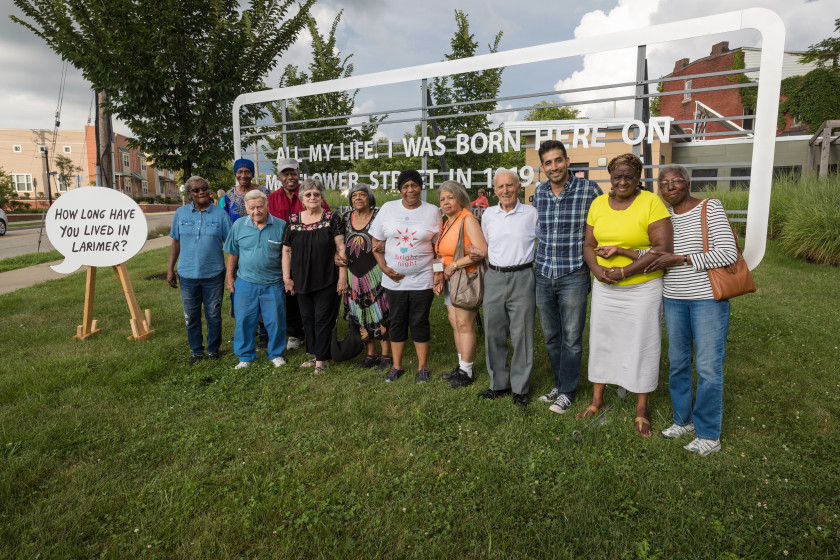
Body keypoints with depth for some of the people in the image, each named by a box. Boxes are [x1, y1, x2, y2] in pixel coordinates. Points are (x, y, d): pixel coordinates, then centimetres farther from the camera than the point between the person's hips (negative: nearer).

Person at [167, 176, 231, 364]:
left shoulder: (220, 214, -2)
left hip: (214, 273, -2)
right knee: (191, 316, 11)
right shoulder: (181, 213, 4)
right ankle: (196, 351, 27)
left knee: (213, 315, 9)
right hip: (188, 274, 2)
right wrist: (170, 269, 7)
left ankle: (213, 350, 26)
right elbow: (175, 243, 9)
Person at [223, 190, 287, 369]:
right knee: (245, 320, 8)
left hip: (273, 284, -1)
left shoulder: (281, 226, -4)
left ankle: (275, 353, 27)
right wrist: (230, 277, 9)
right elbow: (232, 253, 10)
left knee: (275, 321, 7)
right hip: (245, 282, 1)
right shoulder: (239, 225, 2)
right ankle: (245, 356, 25)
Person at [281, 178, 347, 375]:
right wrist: (286, 277, 3)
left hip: (327, 281, -4)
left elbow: (341, 248, -7)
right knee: (308, 319, 12)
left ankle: (321, 360, 12)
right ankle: (316, 354, 27)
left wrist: (342, 276, -12)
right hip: (302, 282, 4)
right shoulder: (293, 220, 6)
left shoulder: (332, 218, -4)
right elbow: (287, 250, 8)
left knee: (323, 320, 1)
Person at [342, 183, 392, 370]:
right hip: (353, 274, 5)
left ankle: (386, 355, 10)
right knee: (360, 315, 9)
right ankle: (371, 354, 22)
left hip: (375, 272, -4)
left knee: (380, 313, -2)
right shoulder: (346, 218, 9)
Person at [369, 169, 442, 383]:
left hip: (422, 279, -2)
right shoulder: (388, 208, 3)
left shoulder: (432, 211, 1)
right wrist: (384, 267, -4)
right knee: (397, 322, 10)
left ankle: (423, 367, 20)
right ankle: (396, 366, 25)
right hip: (394, 279, 2)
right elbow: (376, 242, 7)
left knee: (419, 322, 5)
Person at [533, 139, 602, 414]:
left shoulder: (589, 190, -8)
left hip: (573, 275, -4)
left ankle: (567, 392, 19)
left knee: (571, 338, 3)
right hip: (543, 275, 5)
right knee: (550, 337, 14)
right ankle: (560, 384, 31)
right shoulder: (539, 192, 5)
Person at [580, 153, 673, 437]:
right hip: (604, 288, 5)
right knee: (601, 341, 13)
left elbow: (663, 249, -17)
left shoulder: (651, 203, -11)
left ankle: (641, 410, 23)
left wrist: (624, 271, -20)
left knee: (641, 346, 6)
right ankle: (597, 401, 29)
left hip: (642, 288, -4)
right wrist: (597, 268, -13)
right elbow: (588, 244, 7)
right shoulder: (599, 203, 5)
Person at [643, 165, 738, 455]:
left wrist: (678, 259, -20)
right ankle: (684, 420, 29)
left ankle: (709, 434, 14)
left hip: (707, 297, -5)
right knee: (678, 363, 12)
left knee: (708, 368, 0)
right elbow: (657, 252, 17)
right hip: (674, 298, 5)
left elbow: (728, 253, -16)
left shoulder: (710, 207, -8)